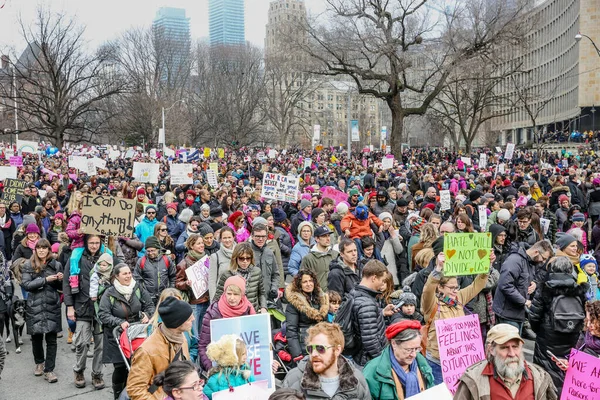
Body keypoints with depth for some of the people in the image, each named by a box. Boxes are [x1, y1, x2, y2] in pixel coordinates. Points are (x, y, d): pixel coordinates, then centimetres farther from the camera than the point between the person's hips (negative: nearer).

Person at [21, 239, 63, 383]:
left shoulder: (56, 265, 6)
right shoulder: (29, 265, 2)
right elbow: (26, 284, -9)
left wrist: (60, 279, -8)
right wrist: (45, 280, -17)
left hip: (52, 306, 0)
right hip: (35, 306, 0)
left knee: (51, 339, -1)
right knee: (36, 337, 11)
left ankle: (49, 370, 6)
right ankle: (39, 363, 35)